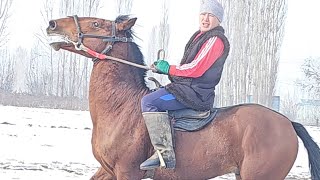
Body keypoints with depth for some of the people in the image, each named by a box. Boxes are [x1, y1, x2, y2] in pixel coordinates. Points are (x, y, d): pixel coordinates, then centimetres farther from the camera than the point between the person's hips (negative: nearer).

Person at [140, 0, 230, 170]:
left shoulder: (215, 40, -14)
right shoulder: (200, 36, 19)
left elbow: (195, 69, -20)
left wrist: (169, 69, -7)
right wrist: (164, 68, 8)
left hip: (195, 94, -11)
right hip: (188, 88, 11)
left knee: (149, 101, -25)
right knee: (149, 98, 24)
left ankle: (165, 154, -31)